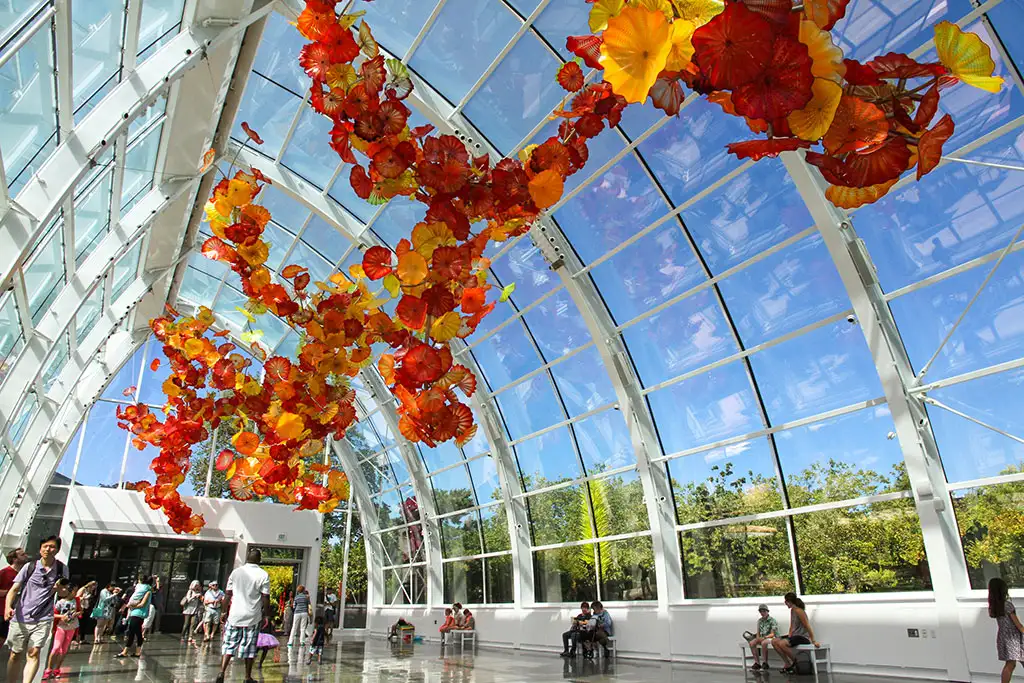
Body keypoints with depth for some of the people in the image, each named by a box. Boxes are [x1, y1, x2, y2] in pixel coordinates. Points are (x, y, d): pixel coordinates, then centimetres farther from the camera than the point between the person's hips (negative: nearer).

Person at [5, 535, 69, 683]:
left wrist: (59, 589, -6)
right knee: (15, 654, 10)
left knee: (33, 653, -14)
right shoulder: (29, 566, 1)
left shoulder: (61, 569, 4)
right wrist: (8, 607, -18)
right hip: (20, 618, 1)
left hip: (43, 619, -1)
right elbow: (13, 590, -1)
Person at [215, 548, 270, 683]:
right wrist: (266, 615, 3)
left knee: (229, 645, 11)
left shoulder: (236, 572, 2)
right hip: (253, 617, -2)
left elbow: (228, 595, 5)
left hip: (235, 616, 2)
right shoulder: (263, 575, -6)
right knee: (250, 648, 8)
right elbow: (265, 598, -7)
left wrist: (225, 611, 14)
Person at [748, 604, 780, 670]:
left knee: (764, 643, -39)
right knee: (752, 643, -22)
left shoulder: (772, 620, -6)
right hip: (762, 638, 6)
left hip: (771, 638, -6)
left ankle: (765, 663, -24)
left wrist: (764, 637, -25)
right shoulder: (759, 621, 14)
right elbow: (758, 633, 15)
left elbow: (772, 634, -12)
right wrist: (758, 637, -7)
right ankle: (757, 663, -18)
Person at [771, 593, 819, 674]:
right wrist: (789, 637, 6)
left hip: (803, 637, -10)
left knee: (782, 643, -32)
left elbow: (808, 626, -19)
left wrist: (813, 641, -19)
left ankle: (795, 663, -8)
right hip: (795, 635, 10)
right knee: (774, 641, -3)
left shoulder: (799, 611, -19)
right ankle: (787, 664, 3)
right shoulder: (792, 610, 10)